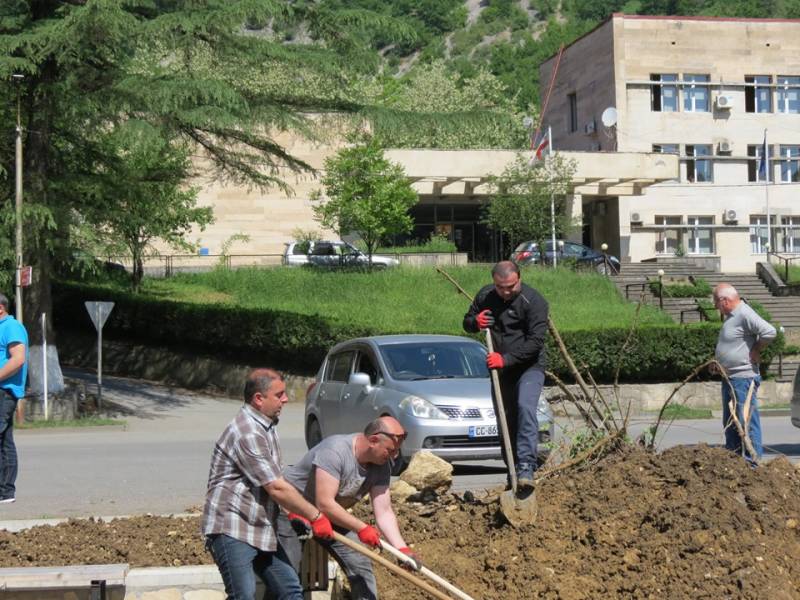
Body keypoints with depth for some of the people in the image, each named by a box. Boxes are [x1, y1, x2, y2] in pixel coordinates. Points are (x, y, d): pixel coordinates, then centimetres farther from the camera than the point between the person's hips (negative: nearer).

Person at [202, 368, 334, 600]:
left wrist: (295, 513, 17)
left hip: (260, 529, 10)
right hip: (232, 529, -10)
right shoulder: (247, 434, -20)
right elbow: (276, 488, -20)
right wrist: (315, 516, -12)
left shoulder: (265, 426, 14)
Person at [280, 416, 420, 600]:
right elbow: (324, 504, -35)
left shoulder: (381, 466, -11)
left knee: (361, 568, 2)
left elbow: (384, 512, -11)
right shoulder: (334, 451, -34)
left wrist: (402, 549, -24)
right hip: (292, 512, -7)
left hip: (332, 515, 7)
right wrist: (361, 528, -32)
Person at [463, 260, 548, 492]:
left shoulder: (533, 301, -15)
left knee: (525, 407, -26)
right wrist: (475, 321, -8)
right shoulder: (485, 296, 3)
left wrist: (506, 359, -26)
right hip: (501, 370, 6)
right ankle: (512, 469, 17)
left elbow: (535, 341, -20)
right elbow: (467, 323, 17)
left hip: (529, 367, -6)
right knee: (506, 419, 7)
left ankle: (526, 469, -34)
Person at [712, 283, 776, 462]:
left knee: (747, 421, -7)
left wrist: (756, 350, -15)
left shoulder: (745, 314, -17)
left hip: (743, 378, -11)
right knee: (730, 422, 16)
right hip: (729, 378, 11)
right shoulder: (730, 316, 15)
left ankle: (752, 460, -4)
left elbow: (770, 332, -28)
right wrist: (718, 363, 15)